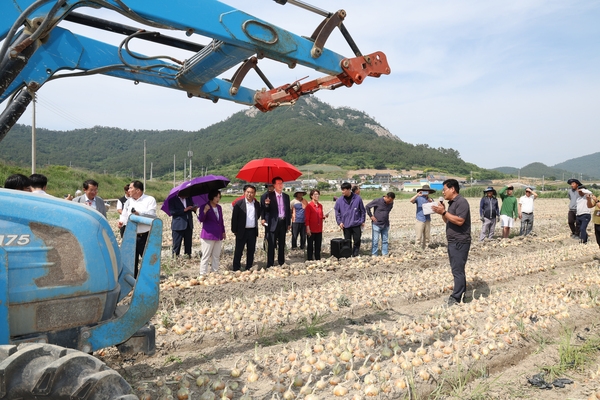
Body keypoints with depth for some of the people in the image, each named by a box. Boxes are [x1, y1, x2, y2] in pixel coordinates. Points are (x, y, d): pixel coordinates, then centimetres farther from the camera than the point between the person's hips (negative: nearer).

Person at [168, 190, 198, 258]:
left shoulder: (188, 198, 9)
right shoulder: (172, 199, -6)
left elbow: (192, 206, 20)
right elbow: (171, 212, -13)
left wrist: (194, 208, -5)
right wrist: (184, 210, -22)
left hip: (188, 224, 5)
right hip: (178, 225, -5)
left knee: (188, 243, 9)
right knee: (177, 243, -1)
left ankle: (188, 255, 18)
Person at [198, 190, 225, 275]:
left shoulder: (219, 207, 12)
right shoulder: (204, 207, -6)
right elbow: (201, 219, -15)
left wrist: (223, 231, 19)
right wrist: (205, 211, -31)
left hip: (218, 235, 6)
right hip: (208, 235, -6)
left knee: (216, 256, 11)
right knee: (206, 256, -3)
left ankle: (215, 272, 20)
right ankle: (203, 273, 2)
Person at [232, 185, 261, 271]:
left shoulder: (257, 204, 6)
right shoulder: (239, 203, -6)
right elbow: (234, 218, -5)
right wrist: (234, 230, -5)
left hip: (253, 231, 4)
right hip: (242, 231, -4)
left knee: (251, 251, 11)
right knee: (238, 251, 3)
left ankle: (249, 269, 23)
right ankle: (236, 269, 11)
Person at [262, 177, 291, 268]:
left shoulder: (286, 196, 11)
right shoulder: (269, 196, -3)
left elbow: (288, 210, 14)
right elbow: (266, 210, -6)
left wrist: (289, 223, 11)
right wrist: (266, 204, -29)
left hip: (283, 222, 4)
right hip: (273, 223, -4)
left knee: (282, 245, 12)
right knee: (271, 245, -2)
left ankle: (281, 263, 22)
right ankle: (270, 264, 3)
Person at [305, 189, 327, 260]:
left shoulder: (320, 205, 11)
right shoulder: (309, 206, -7)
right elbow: (306, 218, -8)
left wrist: (324, 216, -2)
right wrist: (308, 228, -14)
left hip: (319, 230, 6)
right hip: (311, 230, -6)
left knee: (318, 246, 11)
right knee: (310, 246, 2)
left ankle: (318, 259, 19)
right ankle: (310, 259, 9)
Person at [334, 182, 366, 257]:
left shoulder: (358, 198, -6)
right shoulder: (339, 200, -4)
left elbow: (363, 210, 4)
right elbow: (337, 212, 6)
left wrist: (362, 221, 3)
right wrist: (339, 222, -3)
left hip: (356, 224, -1)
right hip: (346, 225, 1)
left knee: (357, 240, 2)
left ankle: (355, 255, 16)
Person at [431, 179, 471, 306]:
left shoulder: (461, 202, -13)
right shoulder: (451, 203, 16)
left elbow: (459, 221, -23)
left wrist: (444, 212, -21)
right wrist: (442, 212, 4)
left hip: (460, 242, -10)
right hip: (452, 242, 10)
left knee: (457, 270, -8)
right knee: (457, 270, 12)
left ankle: (456, 299, -5)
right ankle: (462, 295, 19)